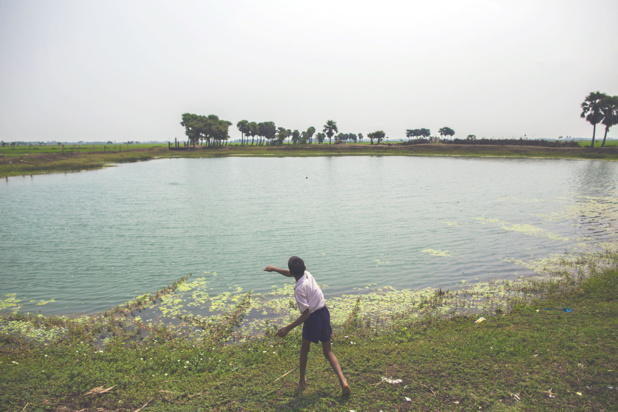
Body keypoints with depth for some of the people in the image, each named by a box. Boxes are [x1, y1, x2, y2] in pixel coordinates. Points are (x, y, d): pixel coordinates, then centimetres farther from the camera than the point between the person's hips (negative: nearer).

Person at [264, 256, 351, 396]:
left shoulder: (299, 289, -23)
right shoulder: (307, 274, -1)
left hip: (313, 318, -7)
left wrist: (288, 328, -21)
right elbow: (290, 274, 20)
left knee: (304, 349, 20)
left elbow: (306, 313, -23)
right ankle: (342, 380, 0)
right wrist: (275, 269, 21)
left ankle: (302, 381, 35)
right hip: (324, 312, 7)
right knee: (328, 351, 14)